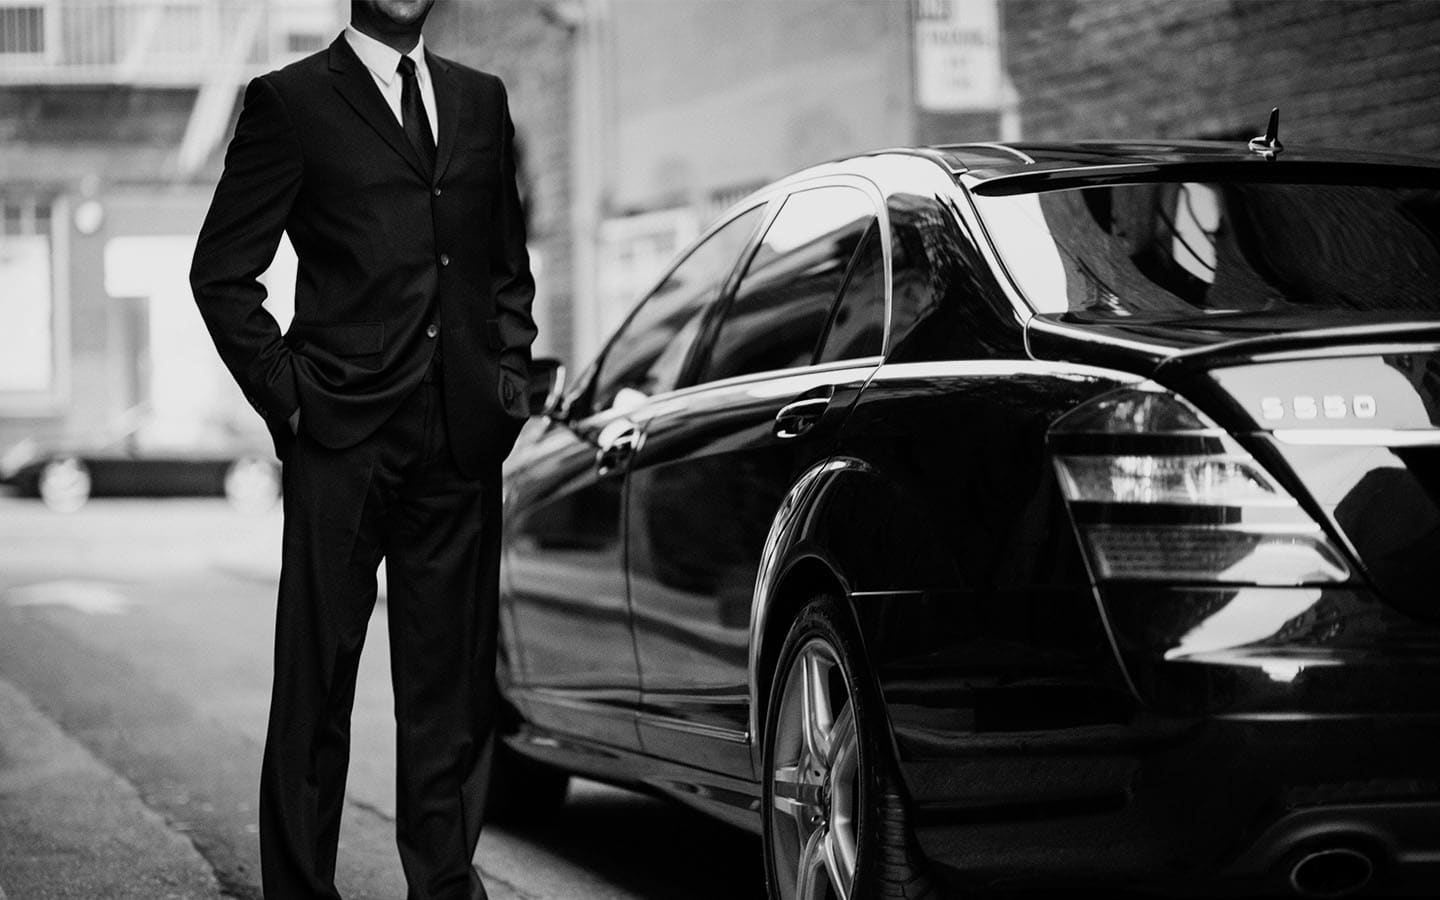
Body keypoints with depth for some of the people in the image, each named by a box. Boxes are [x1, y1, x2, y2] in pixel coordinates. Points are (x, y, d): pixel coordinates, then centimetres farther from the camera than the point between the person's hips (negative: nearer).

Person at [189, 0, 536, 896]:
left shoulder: (482, 100, 16)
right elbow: (223, 270, 1)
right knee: (317, 679, 0)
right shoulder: (290, 101, 2)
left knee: (452, 683, 7)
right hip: (342, 436, -4)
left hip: (463, 441, 4)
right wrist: (284, 389, -5)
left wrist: (508, 372, 10)